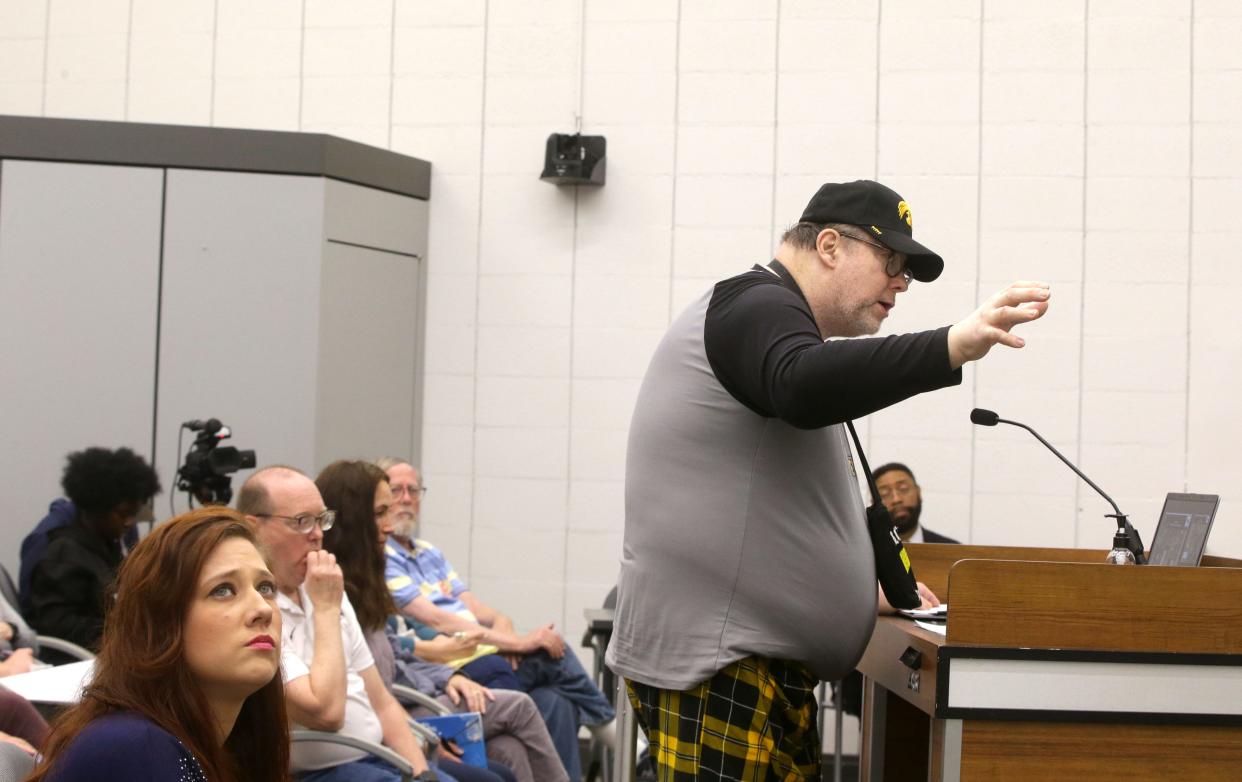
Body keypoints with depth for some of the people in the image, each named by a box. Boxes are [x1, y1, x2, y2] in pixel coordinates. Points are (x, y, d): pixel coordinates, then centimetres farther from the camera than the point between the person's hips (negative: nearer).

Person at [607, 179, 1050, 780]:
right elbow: (805, 388, -34)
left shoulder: (771, 317, 25)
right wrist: (955, 345, -43)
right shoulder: (757, 306, -9)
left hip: (765, 659, 11)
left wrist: (880, 583, 25)